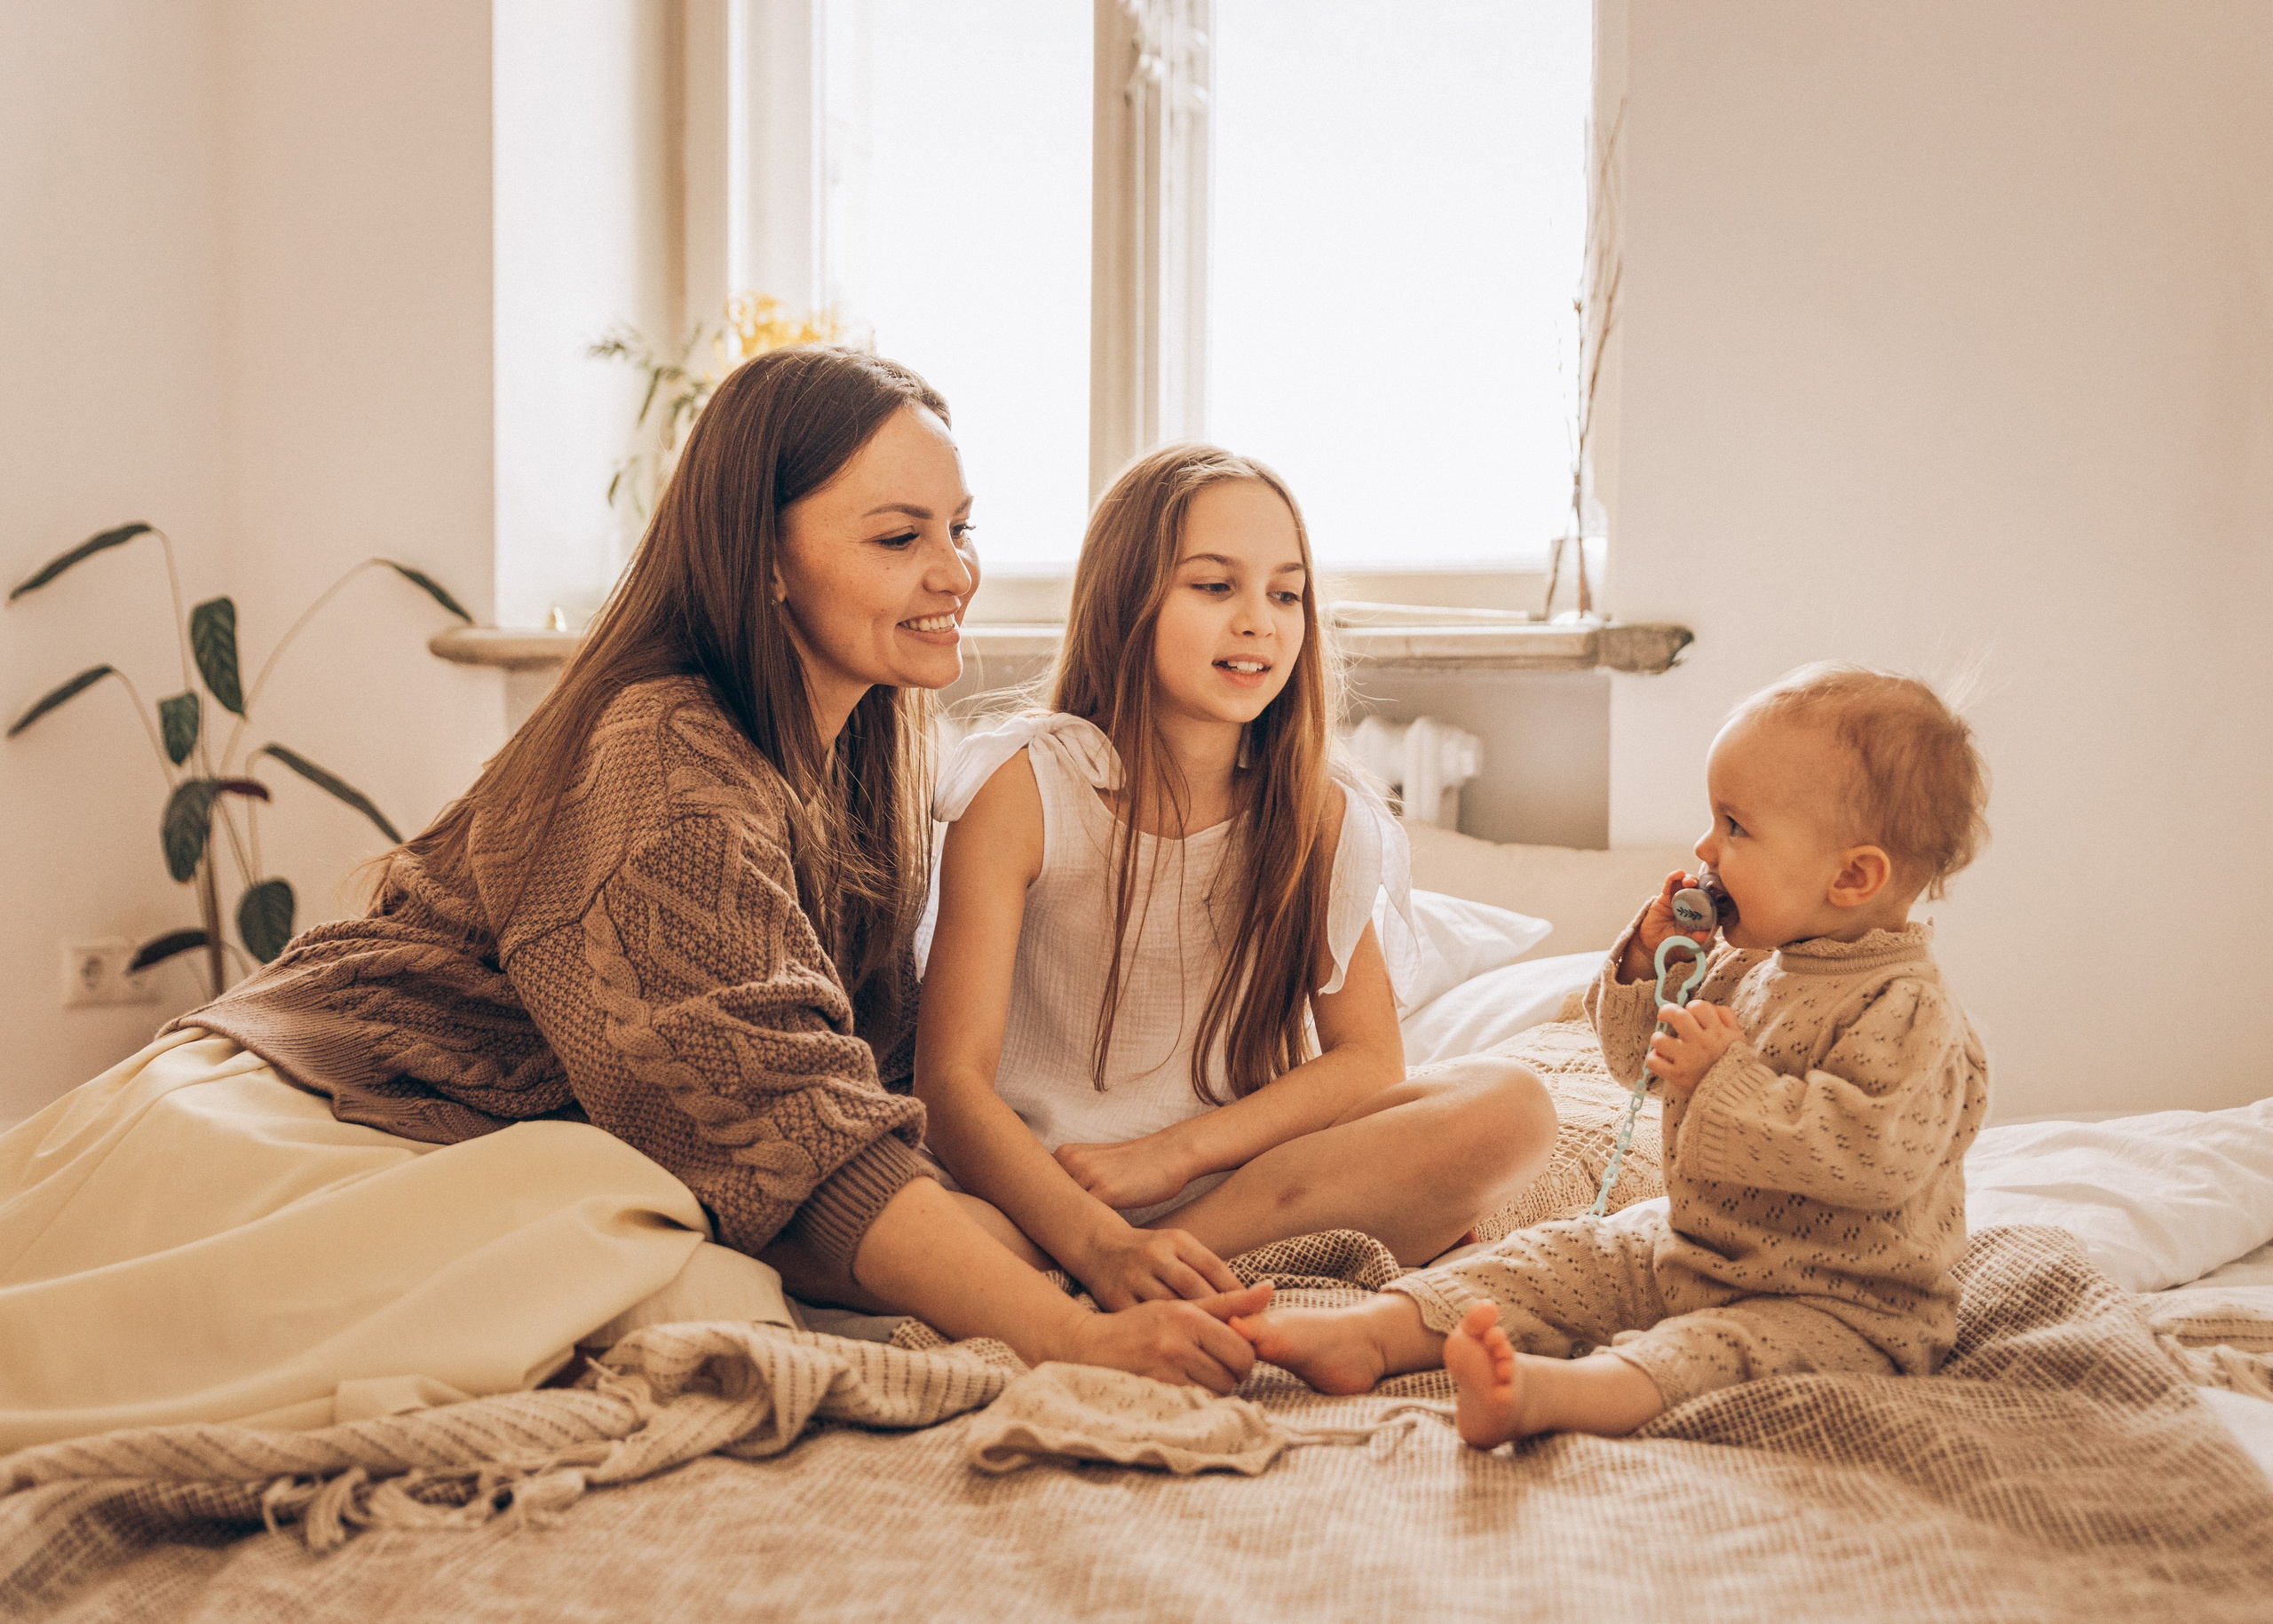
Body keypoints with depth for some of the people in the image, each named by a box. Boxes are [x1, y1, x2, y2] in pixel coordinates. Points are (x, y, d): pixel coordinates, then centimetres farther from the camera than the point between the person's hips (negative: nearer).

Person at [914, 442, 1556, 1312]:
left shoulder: (1318, 807, 1)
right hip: (1035, 1189, -4)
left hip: (1239, 1172, 4)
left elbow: (1368, 1058, -2)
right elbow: (951, 1078, -16)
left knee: (1509, 1105, -22)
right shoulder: (1023, 787, -9)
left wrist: (1173, 1152, -17)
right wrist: (1099, 1244, -33)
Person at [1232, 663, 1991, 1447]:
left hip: (1845, 1303, -9)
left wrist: (1725, 1081, -28)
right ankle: (1374, 1333, -13)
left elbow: (1871, 1153, -33)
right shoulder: (1743, 965, 7)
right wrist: (1650, 964, 0)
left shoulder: (1910, 1012, -20)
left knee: (1722, 1349, -34)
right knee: (1564, 1256, -1)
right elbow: (1640, 1060, 20)